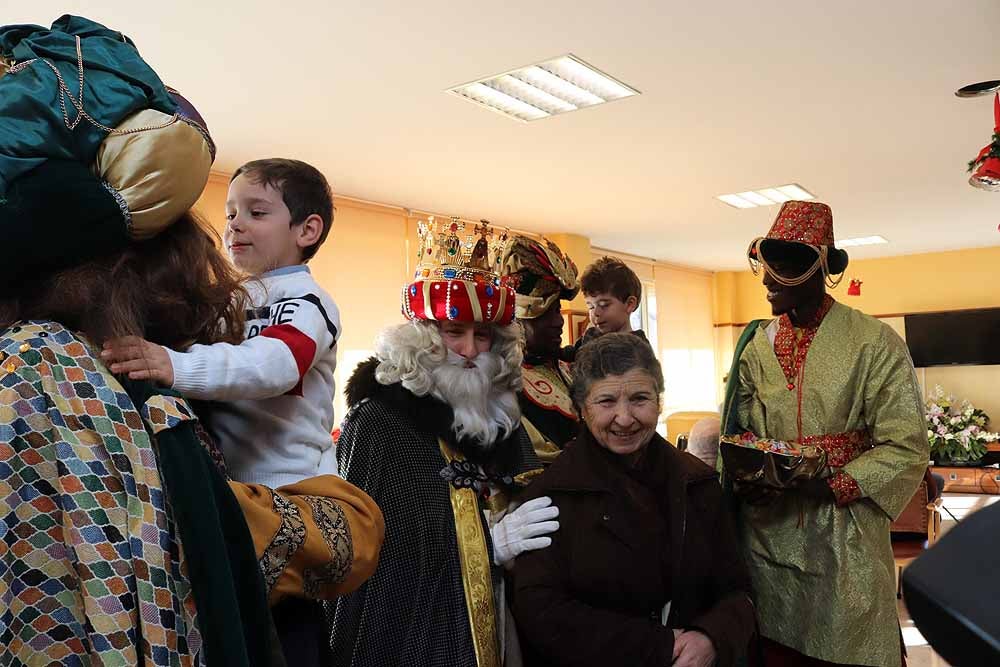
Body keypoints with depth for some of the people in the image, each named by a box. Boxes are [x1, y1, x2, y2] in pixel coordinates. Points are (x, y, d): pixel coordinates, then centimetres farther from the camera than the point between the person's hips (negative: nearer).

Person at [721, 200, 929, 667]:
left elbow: (906, 449, -11)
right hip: (767, 536, 4)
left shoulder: (874, 343, -8)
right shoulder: (756, 345, 6)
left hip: (844, 539, -4)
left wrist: (829, 487, -20)